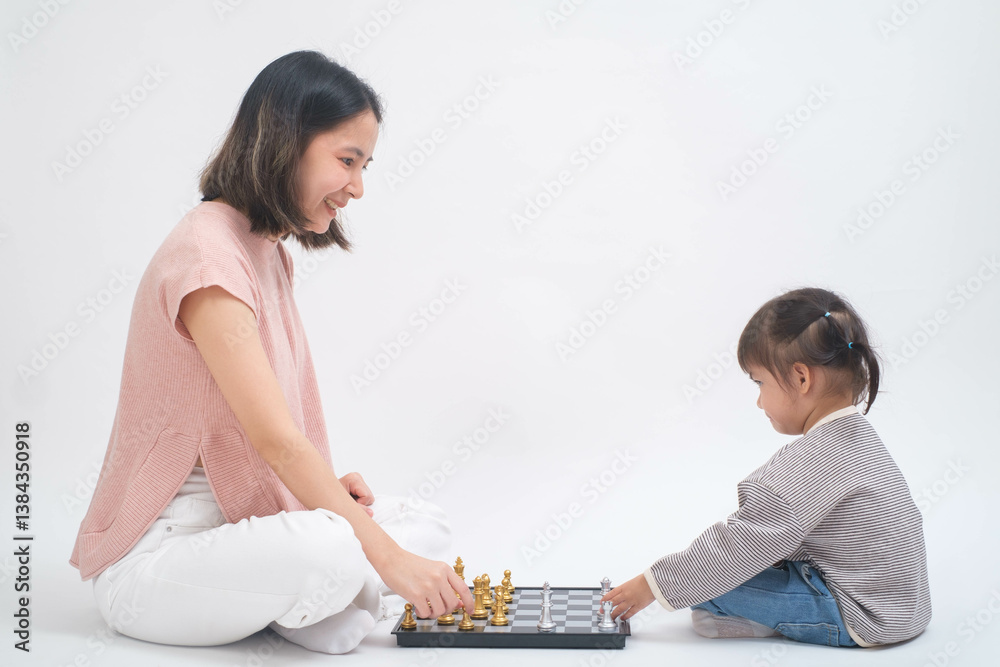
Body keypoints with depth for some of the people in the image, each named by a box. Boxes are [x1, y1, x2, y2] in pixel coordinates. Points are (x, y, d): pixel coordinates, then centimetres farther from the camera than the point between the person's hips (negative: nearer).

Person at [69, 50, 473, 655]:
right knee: (328, 548, -36)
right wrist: (389, 559, -25)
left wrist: (325, 486, -7)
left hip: (234, 523, 9)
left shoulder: (271, 255, 10)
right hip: (153, 555, -9)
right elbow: (275, 437, -26)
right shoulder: (207, 253, -21)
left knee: (428, 526, 0)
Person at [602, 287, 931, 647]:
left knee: (712, 581, -16)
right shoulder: (855, 433, 7)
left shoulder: (815, 459, -25)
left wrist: (652, 584, -15)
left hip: (863, 620, -10)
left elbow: (743, 543, -22)